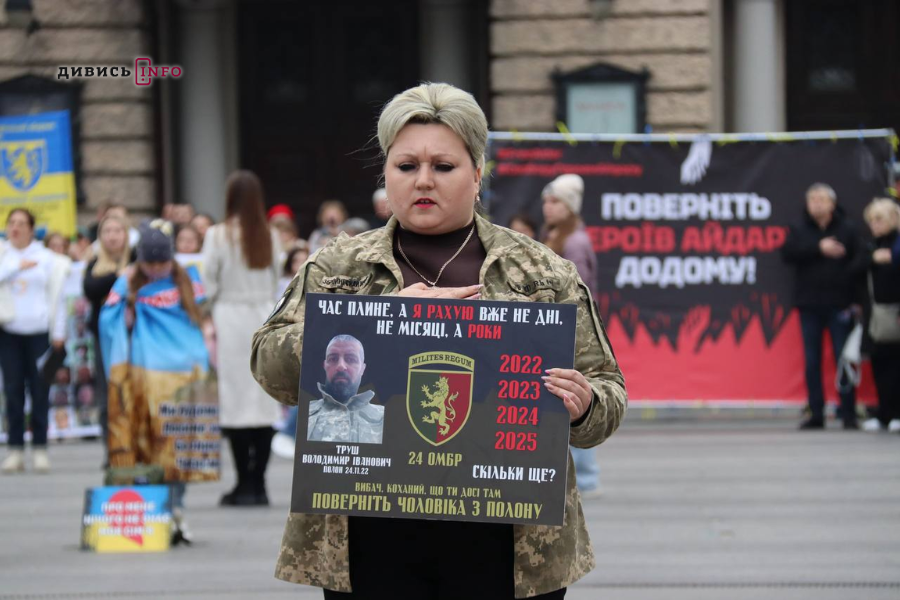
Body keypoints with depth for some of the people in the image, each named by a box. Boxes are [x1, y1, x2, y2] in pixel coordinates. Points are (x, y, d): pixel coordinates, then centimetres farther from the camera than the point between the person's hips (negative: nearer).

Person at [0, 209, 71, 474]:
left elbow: (57, 296, 5)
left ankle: (39, 449, 4)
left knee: (40, 390, -3)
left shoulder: (47, 258, 5)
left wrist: (59, 333, 1)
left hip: (40, 331, -1)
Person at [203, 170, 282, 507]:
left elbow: (209, 283, -3)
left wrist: (207, 319, 10)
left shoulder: (219, 235, -7)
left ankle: (245, 483, -3)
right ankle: (258, 483, 5)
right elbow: (276, 280, 8)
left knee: (236, 399, -1)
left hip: (230, 316, -3)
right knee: (264, 399, 4)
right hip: (265, 315, 3)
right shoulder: (269, 236, 2)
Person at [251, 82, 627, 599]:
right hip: (371, 543, 0)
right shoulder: (334, 270, 11)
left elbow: (608, 394, 10)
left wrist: (582, 406, -14)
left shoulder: (545, 275, 9)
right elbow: (271, 365, -2)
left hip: (503, 546, 0)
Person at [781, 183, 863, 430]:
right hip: (809, 306, 2)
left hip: (839, 305, -2)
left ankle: (849, 414, 2)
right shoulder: (799, 230, 8)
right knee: (812, 362, 4)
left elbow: (859, 261, -1)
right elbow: (788, 253, -8)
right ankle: (816, 414, 9)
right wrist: (819, 248, -17)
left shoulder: (846, 230, 3)